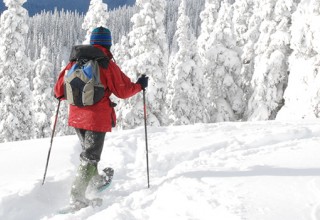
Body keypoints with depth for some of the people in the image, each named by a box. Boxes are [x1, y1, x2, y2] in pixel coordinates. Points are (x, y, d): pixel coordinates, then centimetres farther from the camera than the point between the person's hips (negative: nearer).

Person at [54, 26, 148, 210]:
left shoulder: (76, 62, 1)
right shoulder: (108, 65, -12)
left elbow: (60, 89, 5)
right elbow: (123, 91, -6)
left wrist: (61, 95, 29)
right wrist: (140, 85, 11)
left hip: (76, 117, 5)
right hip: (97, 119, -5)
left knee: (88, 150, 26)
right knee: (90, 156, 0)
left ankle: (96, 180, 43)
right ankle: (77, 198, -8)